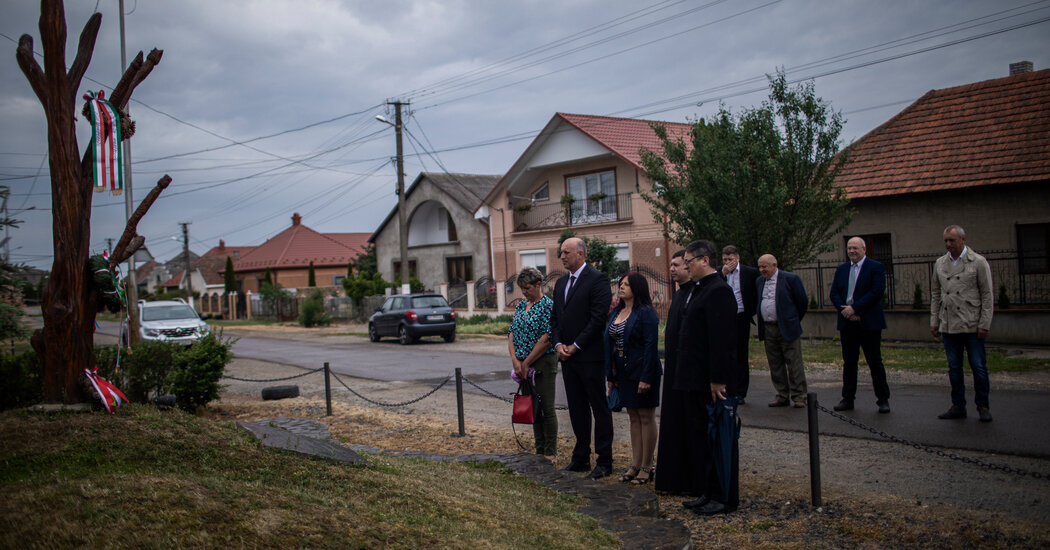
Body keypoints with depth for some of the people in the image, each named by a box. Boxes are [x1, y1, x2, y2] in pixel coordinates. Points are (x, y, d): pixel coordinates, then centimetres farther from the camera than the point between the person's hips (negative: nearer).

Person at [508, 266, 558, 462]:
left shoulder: (548, 305, -11)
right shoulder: (520, 306, 12)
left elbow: (546, 339, -17)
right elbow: (512, 334, 10)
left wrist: (526, 363, -15)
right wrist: (515, 360, -6)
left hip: (543, 363, -7)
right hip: (523, 365, 7)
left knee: (547, 408, -2)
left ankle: (550, 453, 7)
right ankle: (539, 451, 21)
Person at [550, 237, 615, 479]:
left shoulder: (597, 279, -10)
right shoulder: (561, 283, 15)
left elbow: (599, 317, -16)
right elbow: (555, 317, 17)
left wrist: (575, 346, -14)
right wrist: (558, 344, 0)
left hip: (591, 356, -7)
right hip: (568, 358, 8)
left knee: (600, 409, 1)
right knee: (577, 409, 13)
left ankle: (604, 461, 8)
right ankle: (581, 458, 22)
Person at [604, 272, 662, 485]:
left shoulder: (646, 313, -13)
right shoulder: (616, 313, 11)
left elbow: (651, 346, -17)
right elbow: (609, 343, 12)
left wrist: (646, 378, -21)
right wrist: (610, 376, 9)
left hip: (642, 372, -8)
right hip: (624, 373, 8)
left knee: (646, 418, 2)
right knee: (633, 418, 13)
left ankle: (646, 468, 8)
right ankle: (635, 465, 19)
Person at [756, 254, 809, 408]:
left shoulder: (790, 278, -7)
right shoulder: (759, 281, 11)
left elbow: (802, 301, -1)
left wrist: (794, 320, 7)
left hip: (787, 329, -6)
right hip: (768, 329, 6)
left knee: (794, 365, -2)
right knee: (775, 365, 9)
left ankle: (799, 397, 6)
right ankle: (783, 396, 17)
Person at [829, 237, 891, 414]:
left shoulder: (876, 267, -2)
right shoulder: (841, 269, 14)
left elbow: (877, 291, -13)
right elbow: (834, 293, 9)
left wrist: (854, 308, -16)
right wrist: (845, 310, -8)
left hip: (869, 323, -4)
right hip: (847, 323, 5)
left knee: (875, 362, 0)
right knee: (849, 362, 8)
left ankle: (883, 399, 9)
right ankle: (848, 399, 15)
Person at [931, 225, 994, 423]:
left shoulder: (979, 262, -2)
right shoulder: (940, 263, 11)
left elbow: (987, 295, -4)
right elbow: (935, 294, 16)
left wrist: (984, 324, -9)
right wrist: (934, 321, 11)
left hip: (972, 325, -4)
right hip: (948, 325, 4)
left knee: (978, 367, 0)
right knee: (954, 368, 8)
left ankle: (982, 406, 11)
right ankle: (958, 406, 16)